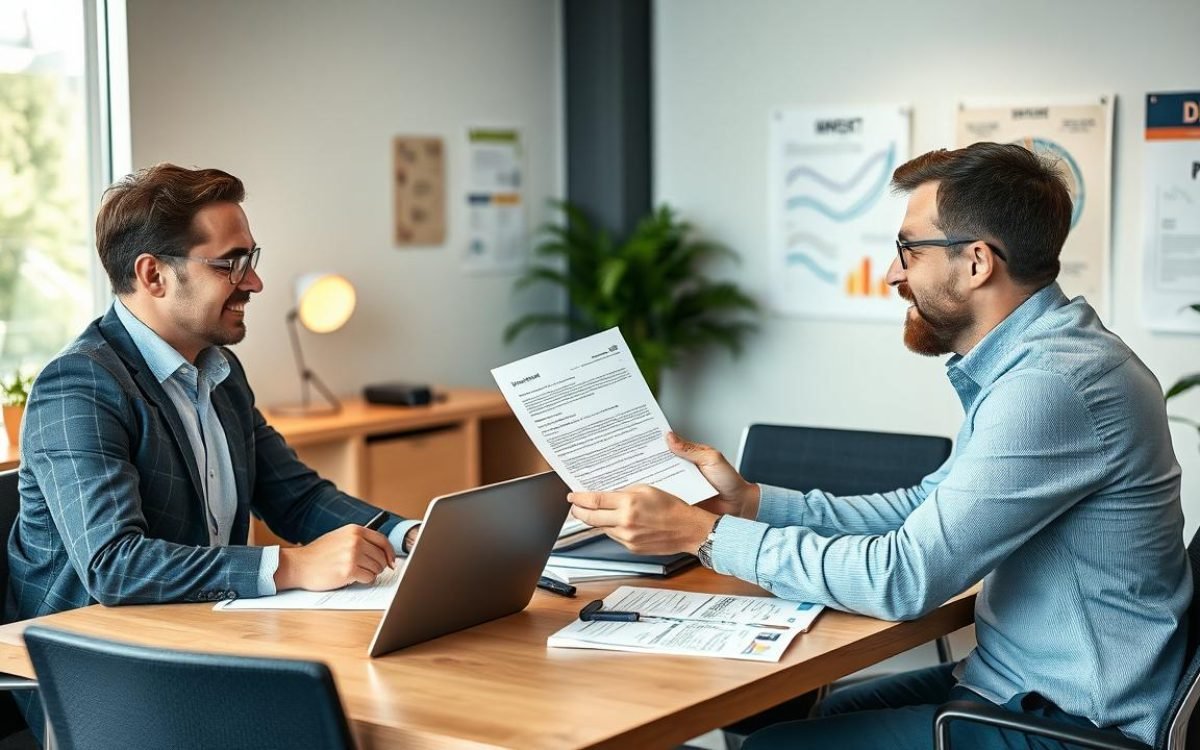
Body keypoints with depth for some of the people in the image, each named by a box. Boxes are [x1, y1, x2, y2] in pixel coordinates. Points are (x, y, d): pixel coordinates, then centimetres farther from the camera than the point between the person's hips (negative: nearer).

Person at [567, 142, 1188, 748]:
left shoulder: (1053, 384, -26)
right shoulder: (1034, 359, 8)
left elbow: (904, 576, -26)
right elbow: (926, 510, 13)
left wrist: (704, 533, -19)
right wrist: (752, 501, 5)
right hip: (1021, 682, 10)